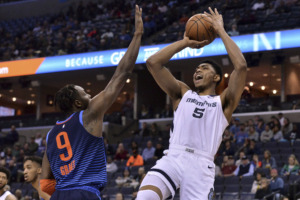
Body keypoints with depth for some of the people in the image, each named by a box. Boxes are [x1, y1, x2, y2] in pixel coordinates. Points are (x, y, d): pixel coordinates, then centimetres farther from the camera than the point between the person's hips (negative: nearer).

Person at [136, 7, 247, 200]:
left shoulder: (223, 102, 15)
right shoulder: (183, 93, 23)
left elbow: (241, 66, -1)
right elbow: (153, 62, 14)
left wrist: (221, 31, 7)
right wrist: (186, 42, 20)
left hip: (201, 166, -1)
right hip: (172, 159, 1)